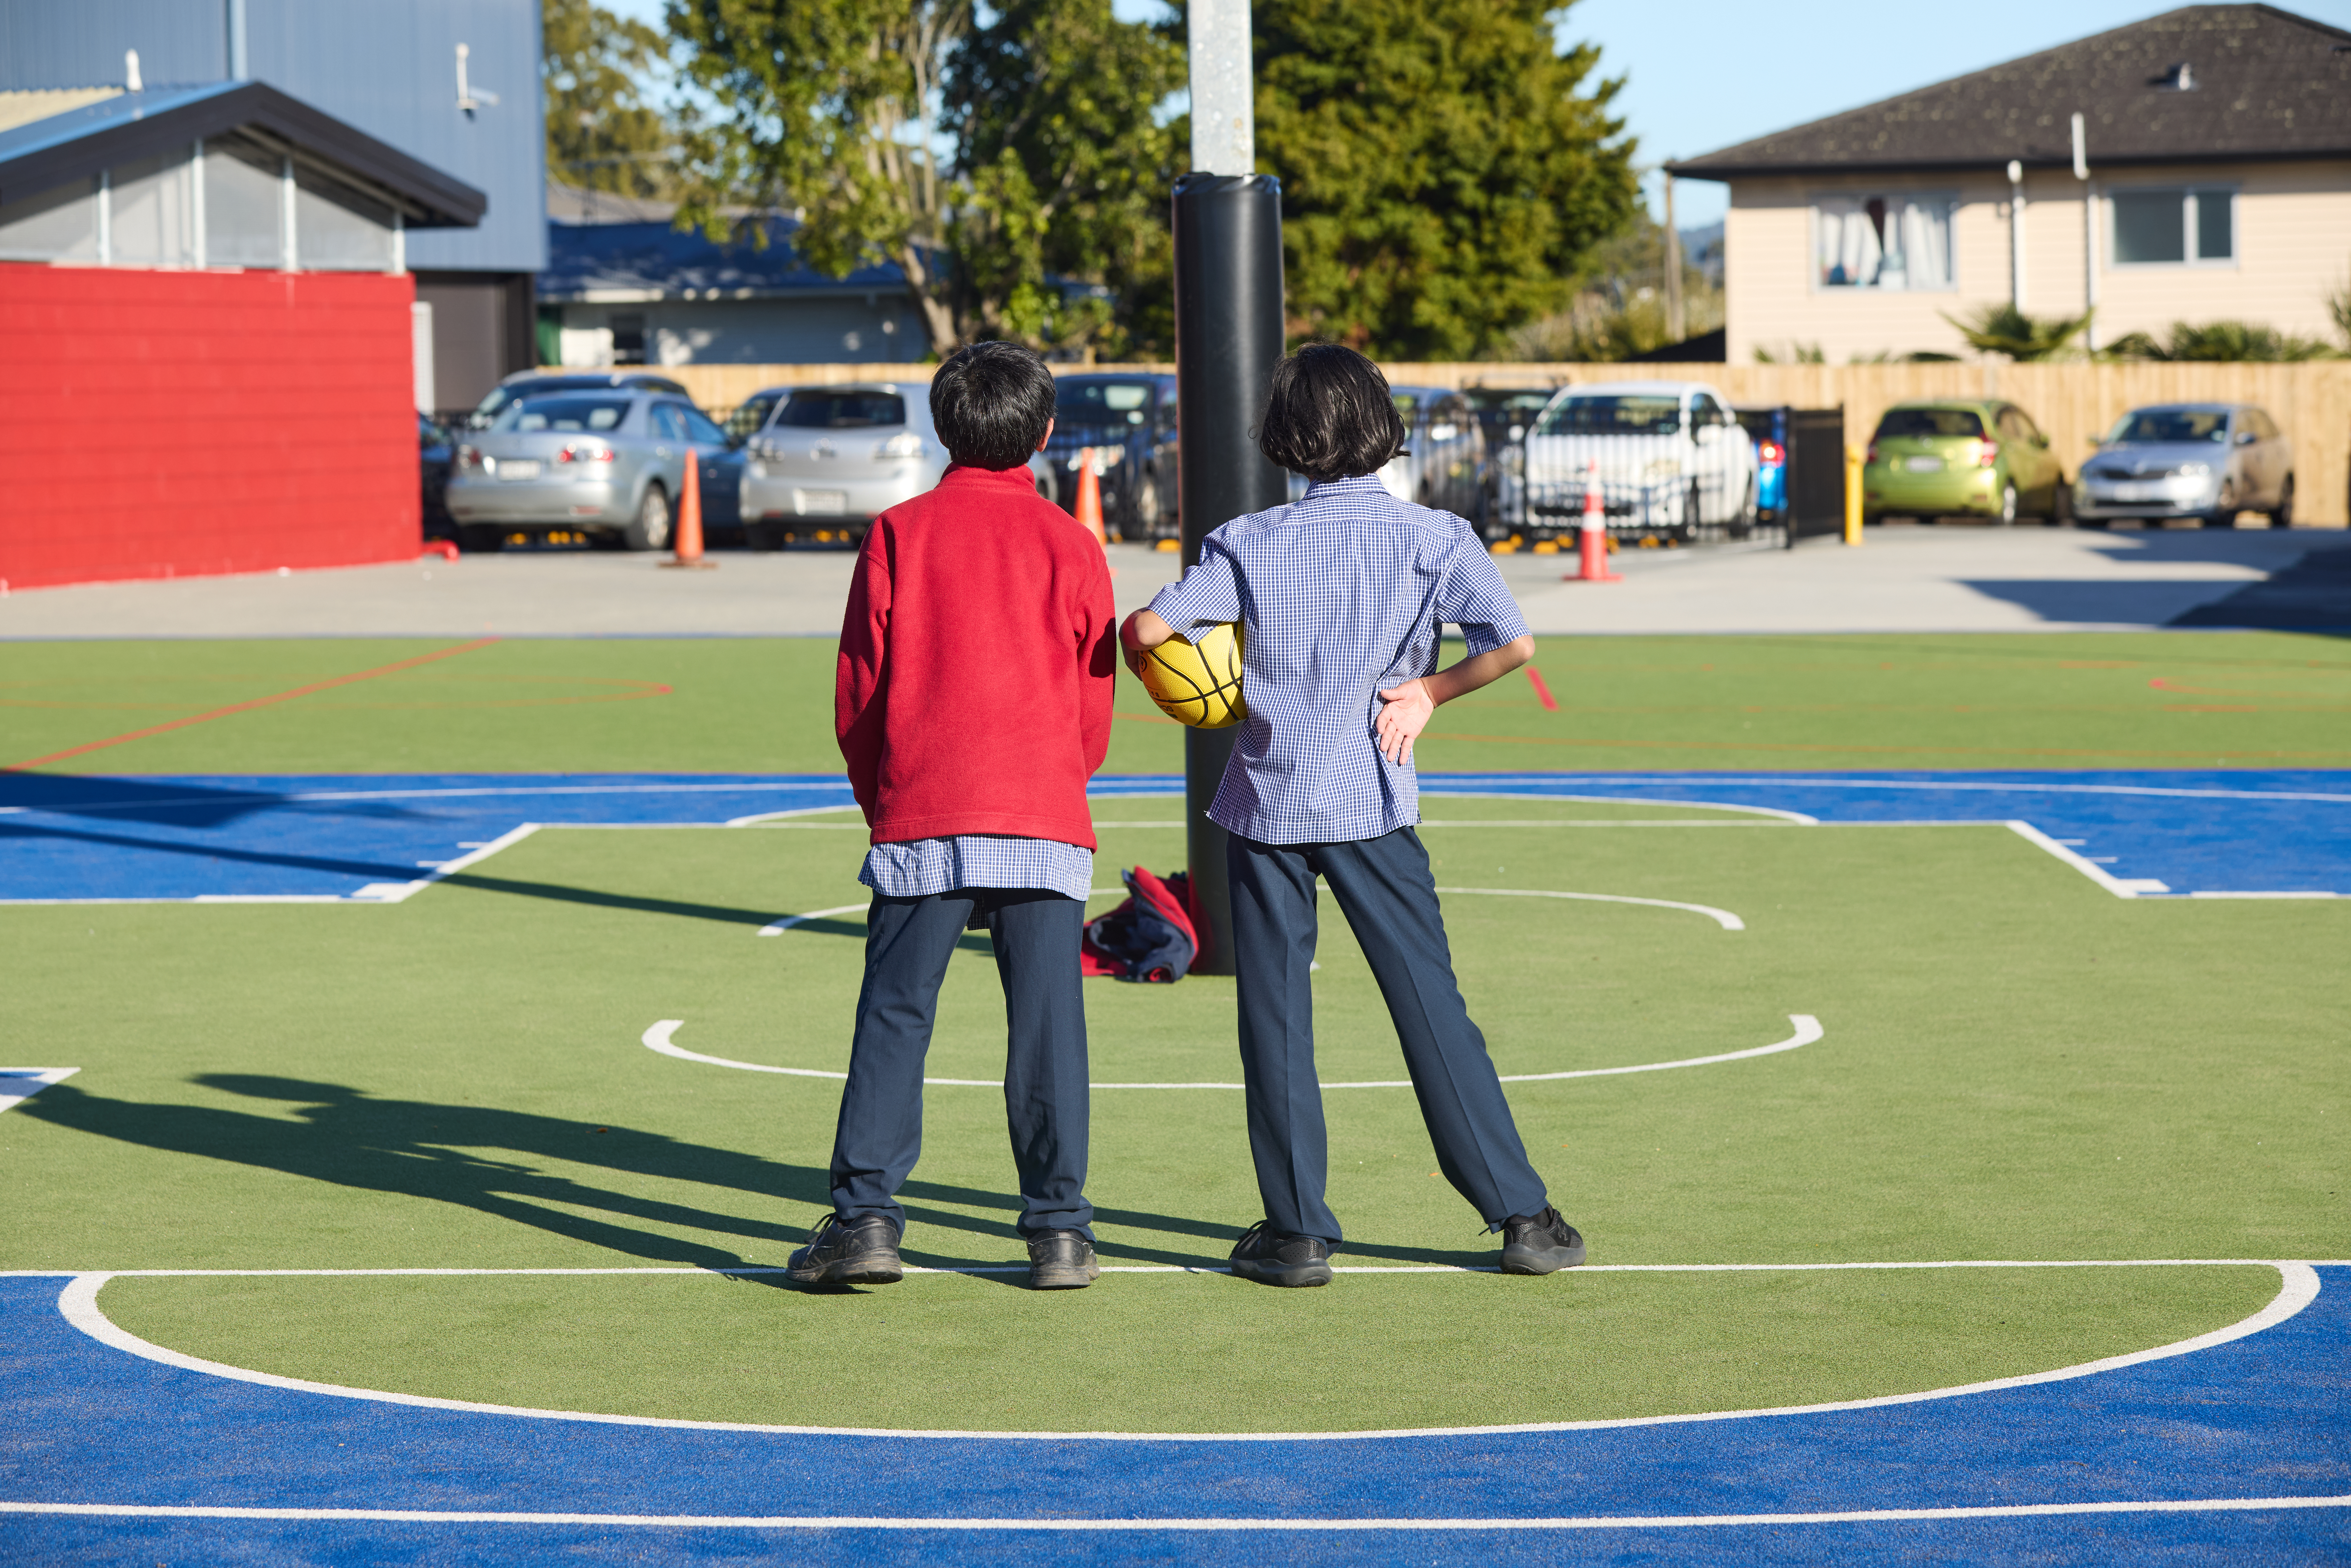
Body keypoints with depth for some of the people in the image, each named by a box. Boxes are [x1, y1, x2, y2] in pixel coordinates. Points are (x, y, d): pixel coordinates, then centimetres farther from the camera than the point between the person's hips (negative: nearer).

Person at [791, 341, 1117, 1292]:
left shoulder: (898, 534, 4)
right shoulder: (1071, 545, 7)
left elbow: (856, 694, 4)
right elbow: (1094, 714, 10)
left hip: (921, 819, -1)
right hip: (1047, 821, 1)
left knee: (894, 1019, 2)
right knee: (1047, 1027, 3)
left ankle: (867, 1217, -4)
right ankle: (1059, 1232, 4)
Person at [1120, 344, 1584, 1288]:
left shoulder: (1250, 542, 0)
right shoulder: (1432, 538, -2)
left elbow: (1146, 631, -9)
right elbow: (1513, 642, -15)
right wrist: (1429, 692, 1)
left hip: (1265, 803, 0)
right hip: (1372, 803, 0)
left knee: (1275, 1017, 7)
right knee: (1432, 1007, 5)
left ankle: (1297, 1230, 6)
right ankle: (1521, 1217, 6)